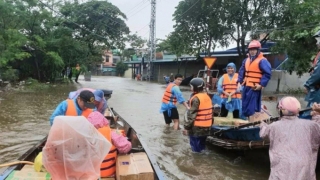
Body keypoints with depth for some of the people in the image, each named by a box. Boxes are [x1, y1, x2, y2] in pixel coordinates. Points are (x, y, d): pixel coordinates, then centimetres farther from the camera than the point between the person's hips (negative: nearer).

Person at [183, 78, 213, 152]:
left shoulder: (196, 98, -17)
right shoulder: (207, 96, 10)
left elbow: (192, 114, -19)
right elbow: (209, 112, 16)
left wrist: (186, 127, -14)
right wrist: (210, 123, 24)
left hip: (197, 127, -8)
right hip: (207, 126, 8)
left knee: (196, 148, 4)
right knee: (201, 146, 20)